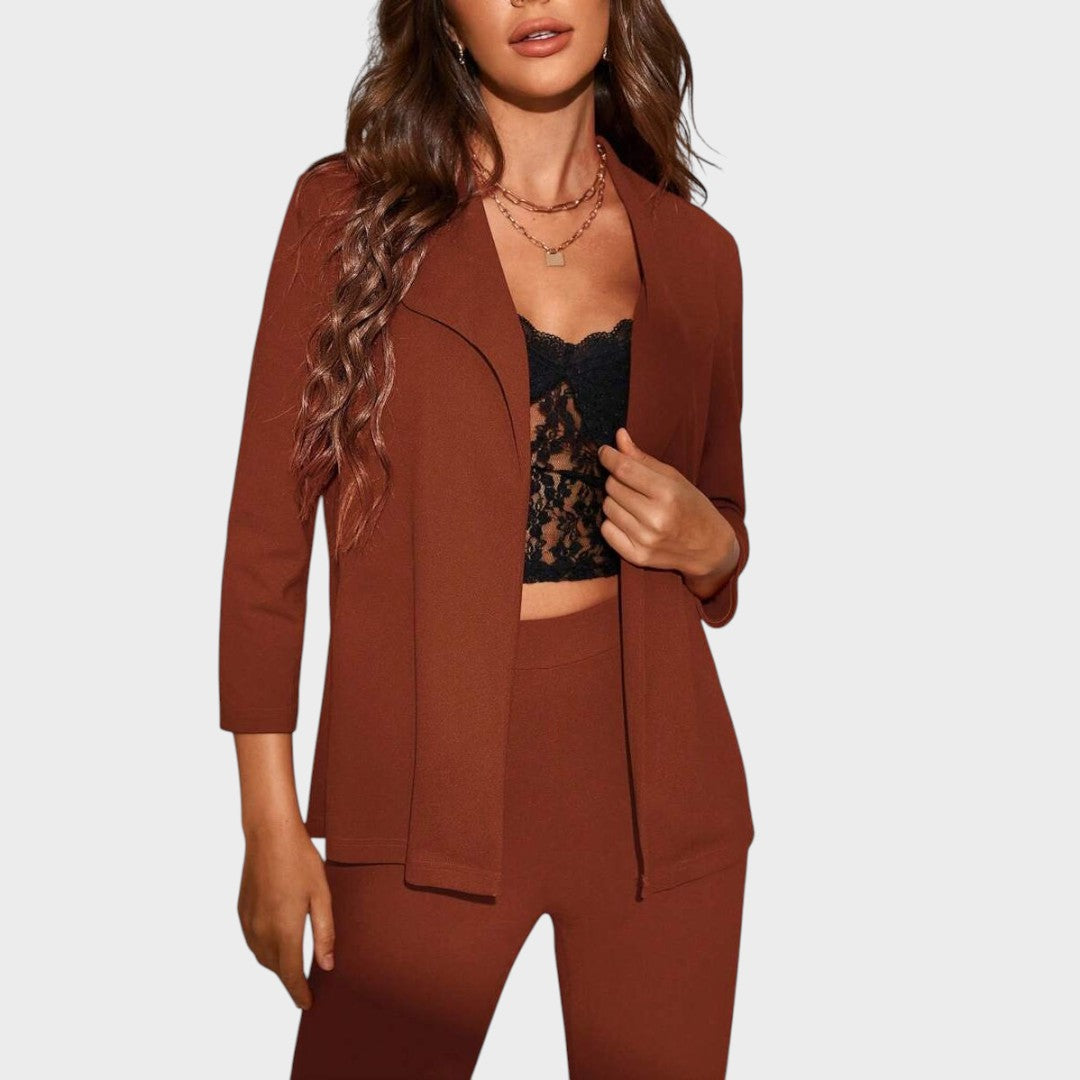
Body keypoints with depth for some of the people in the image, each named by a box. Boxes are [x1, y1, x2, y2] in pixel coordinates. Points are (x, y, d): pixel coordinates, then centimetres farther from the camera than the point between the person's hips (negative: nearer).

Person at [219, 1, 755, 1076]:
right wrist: (270, 823, -6)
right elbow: (268, 527, -2)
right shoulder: (349, 208, -1)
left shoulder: (695, 253, 8)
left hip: (654, 772, 3)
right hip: (426, 782, -2)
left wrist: (706, 544, -6)